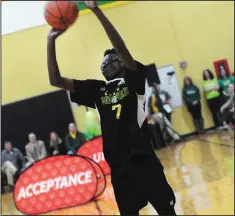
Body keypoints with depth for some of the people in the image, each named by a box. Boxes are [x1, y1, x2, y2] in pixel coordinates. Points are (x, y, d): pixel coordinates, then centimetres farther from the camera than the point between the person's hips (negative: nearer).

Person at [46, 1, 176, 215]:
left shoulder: (132, 80, -1)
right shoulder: (96, 89, 10)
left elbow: (122, 49, -18)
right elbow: (56, 80, 7)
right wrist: (51, 41, -1)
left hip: (144, 161, -4)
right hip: (118, 167, 4)